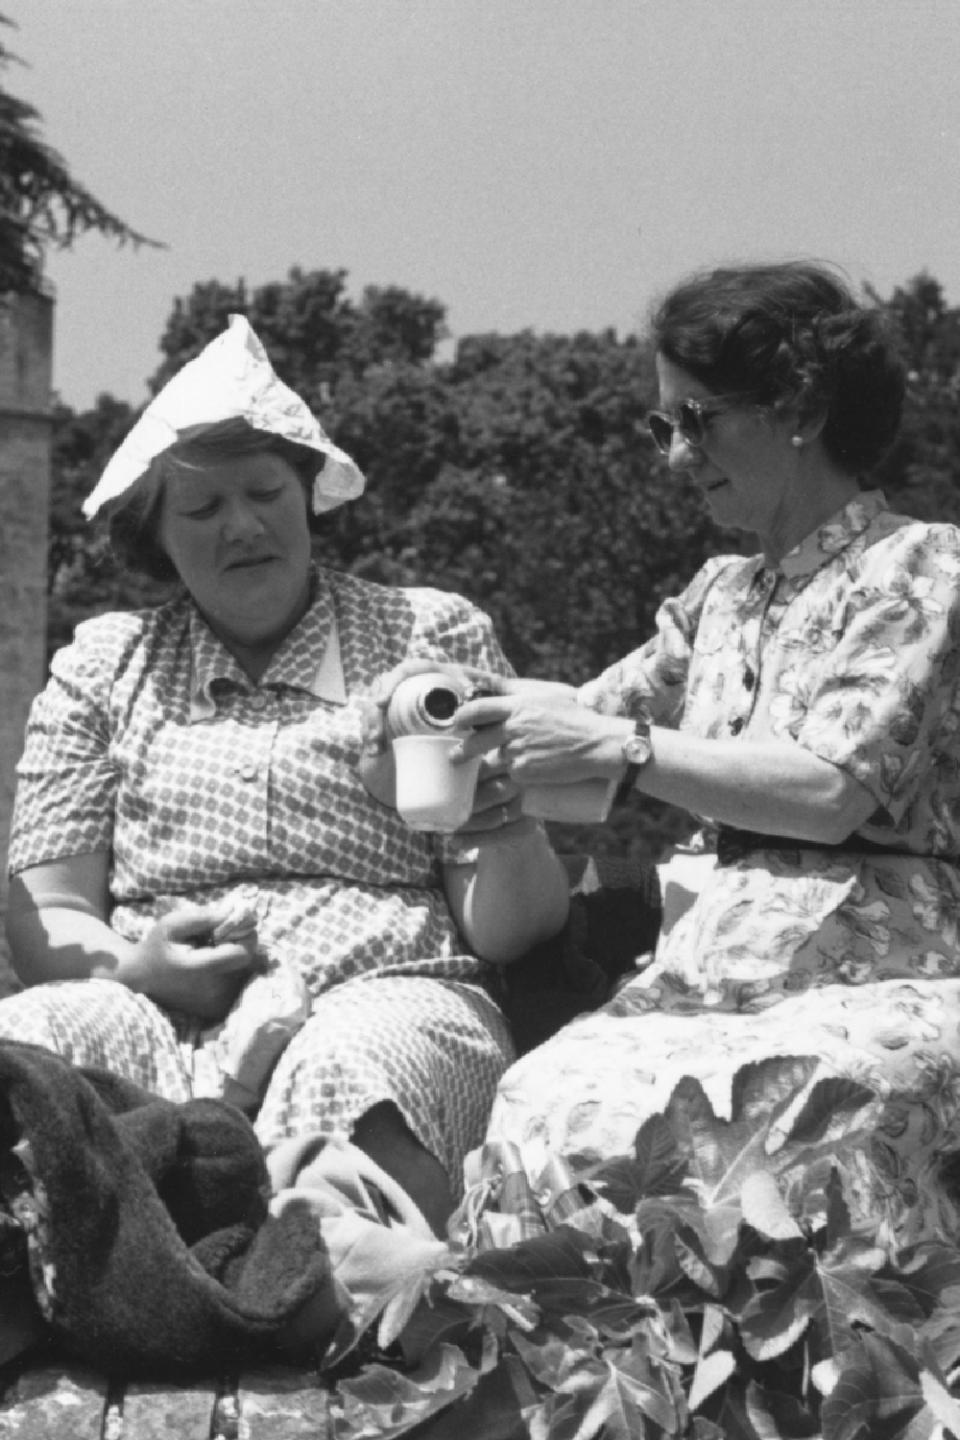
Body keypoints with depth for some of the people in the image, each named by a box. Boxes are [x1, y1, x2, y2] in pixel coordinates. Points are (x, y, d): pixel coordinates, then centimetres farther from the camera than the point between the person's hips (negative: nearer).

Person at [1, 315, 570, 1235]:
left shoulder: (432, 634, 16)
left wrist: (490, 809, -10)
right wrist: (130, 967, -9)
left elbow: (510, 932, 11)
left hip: (384, 994, -1)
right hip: (156, 1015, 2)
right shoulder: (102, 664, 20)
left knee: (352, 1069, -37)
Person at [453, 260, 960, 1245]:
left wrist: (619, 749, -13)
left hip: (877, 987, -6)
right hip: (715, 981, 6)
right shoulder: (721, 594, 22)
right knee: (534, 1101, -25)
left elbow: (834, 791, -12)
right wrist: (471, 708, 0)